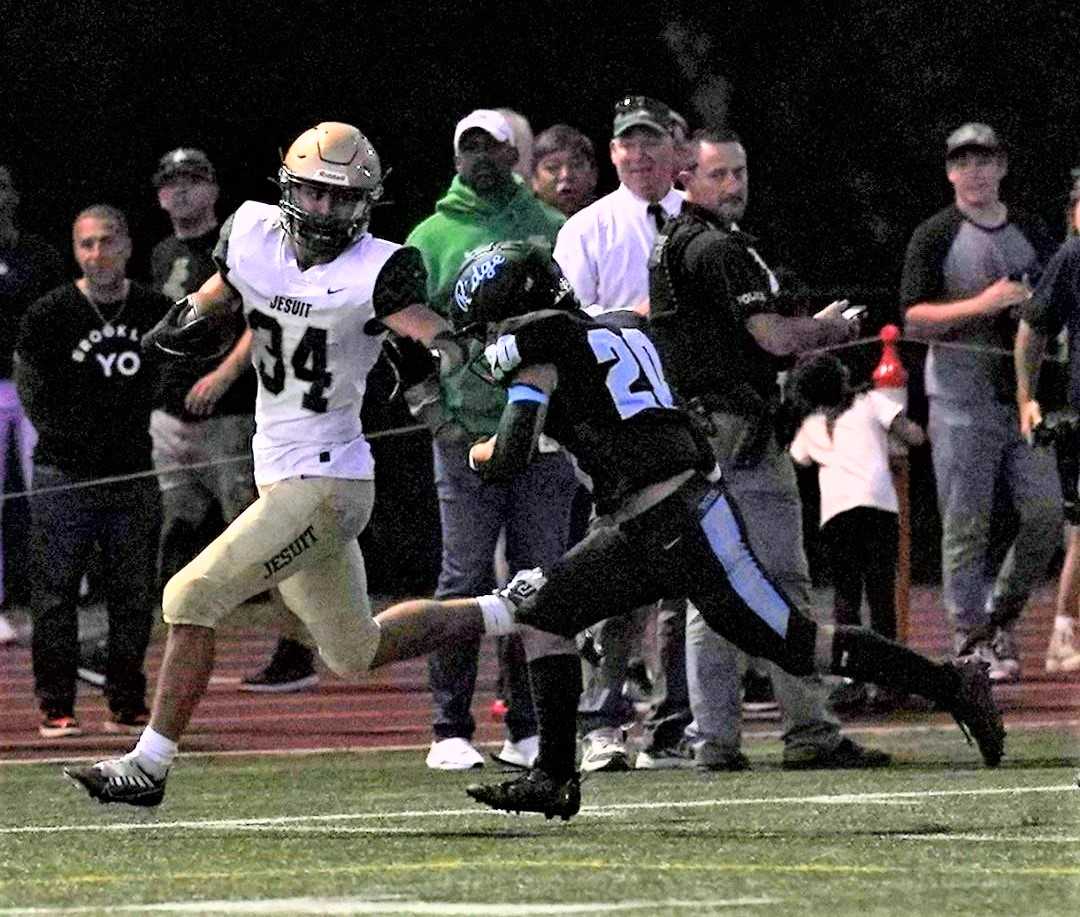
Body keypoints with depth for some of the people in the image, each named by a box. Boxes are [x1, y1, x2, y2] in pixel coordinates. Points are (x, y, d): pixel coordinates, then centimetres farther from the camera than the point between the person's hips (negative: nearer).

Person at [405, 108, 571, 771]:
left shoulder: (553, 230, 11)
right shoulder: (433, 237, 4)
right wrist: (431, 408, -8)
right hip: (468, 434, -3)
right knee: (465, 582, -3)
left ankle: (529, 729, 11)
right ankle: (452, 730, 0)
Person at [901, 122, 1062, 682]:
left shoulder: (1032, 234, 14)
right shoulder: (935, 237, 0)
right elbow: (913, 319, -8)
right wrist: (980, 304, -19)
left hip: (1024, 396, 4)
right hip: (961, 399, -4)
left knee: (1046, 510, -4)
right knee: (967, 524, -4)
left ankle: (1001, 615, 15)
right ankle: (971, 640, 0)